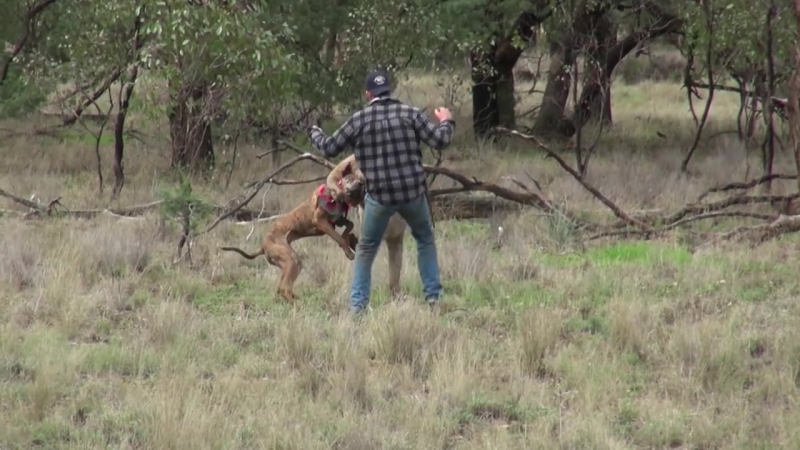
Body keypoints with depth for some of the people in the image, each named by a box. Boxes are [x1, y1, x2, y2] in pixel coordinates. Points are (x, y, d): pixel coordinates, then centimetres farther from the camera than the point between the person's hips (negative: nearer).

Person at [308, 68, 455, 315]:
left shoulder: (359, 120, -3)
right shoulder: (409, 113, -4)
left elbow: (329, 148, 5)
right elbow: (439, 141, -5)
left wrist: (315, 133, 26)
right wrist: (447, 123, 17)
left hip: (379, 196, -1)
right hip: (413, 192, 1)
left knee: (366, 249, 16)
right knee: (425, 240, 23)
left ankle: (357, 303, 10)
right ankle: (433, 296, 19)